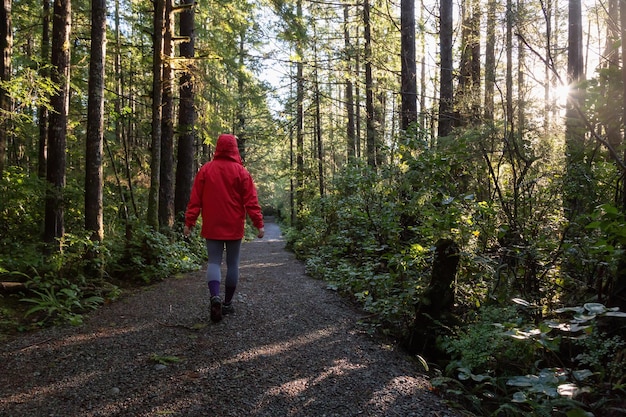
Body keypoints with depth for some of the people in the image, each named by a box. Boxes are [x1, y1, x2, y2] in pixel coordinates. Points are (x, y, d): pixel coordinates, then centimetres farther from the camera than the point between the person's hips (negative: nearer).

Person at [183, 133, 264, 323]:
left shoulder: (206, 170, 0)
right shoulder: (241, 171, -3)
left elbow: (195, 199, -1)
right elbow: (251, 200, -6)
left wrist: (189, 222, 2)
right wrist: (259, 223, -4)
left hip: (212, 227, 1)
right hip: (234, 227, 0)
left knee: (214, 261, 3)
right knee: (232, 263, 9)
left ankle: (215, 296, -22)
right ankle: (227, 303, 15)